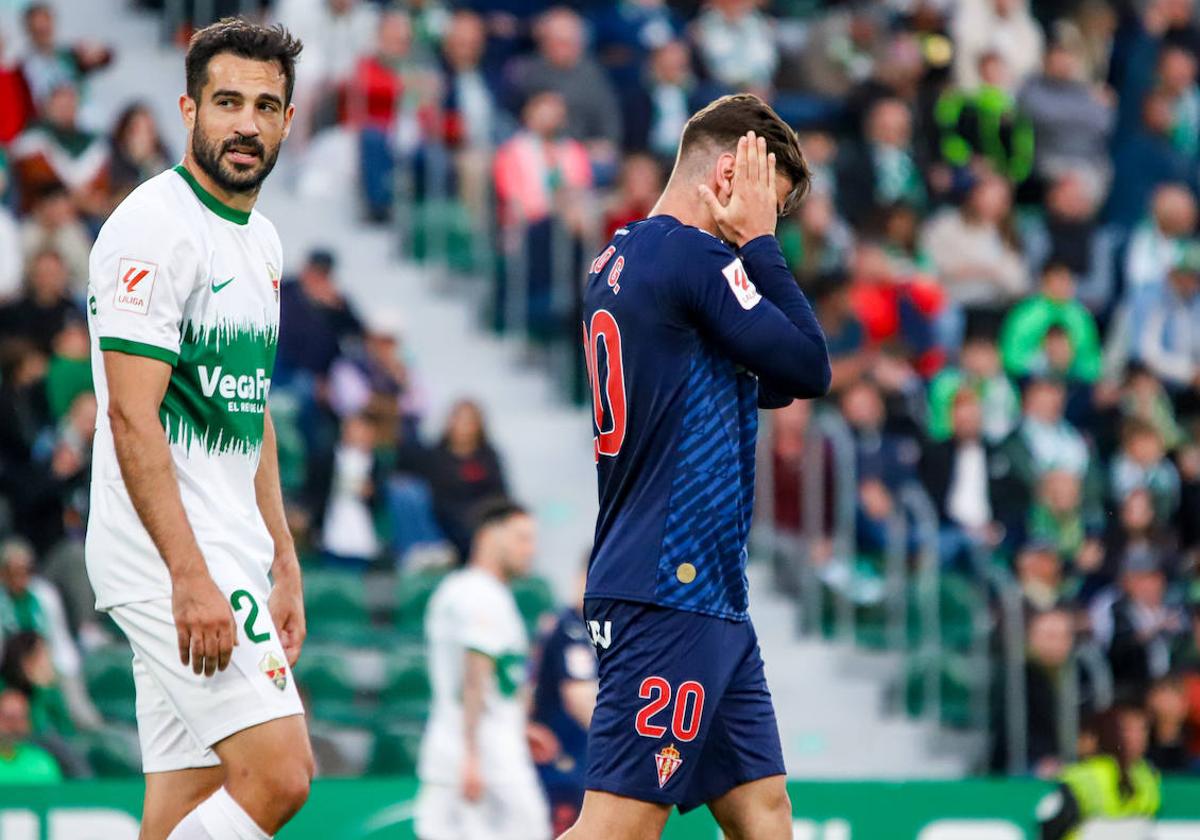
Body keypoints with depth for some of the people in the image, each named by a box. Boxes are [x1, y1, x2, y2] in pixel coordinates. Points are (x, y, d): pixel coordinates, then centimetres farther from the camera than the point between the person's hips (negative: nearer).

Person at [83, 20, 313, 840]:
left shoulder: (261, 240, 17)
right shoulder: (155, 227, -12)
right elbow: (131, 417, -19)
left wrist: (284, 570, 21)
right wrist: (192, 579, -25)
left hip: (227, 556, 9)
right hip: (170, 558, -9)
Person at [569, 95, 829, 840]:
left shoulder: (618, 263, 16)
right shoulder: (691, 254, -12)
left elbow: (769, 381, 23)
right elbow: (809, 369, -10)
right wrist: (758, 243, -2)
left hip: (706, 595, 10)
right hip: (673, 590, -10)